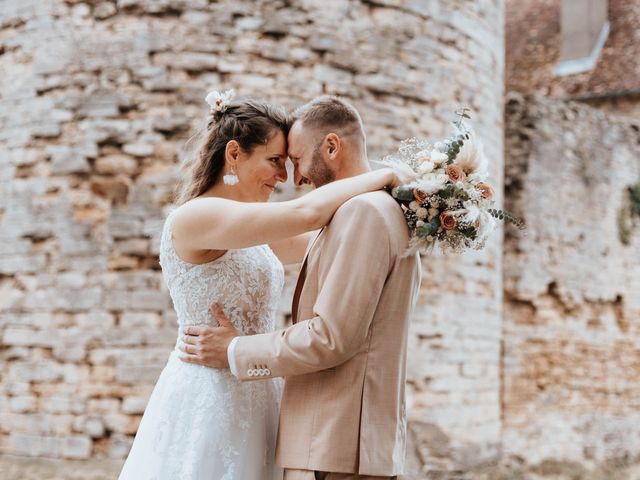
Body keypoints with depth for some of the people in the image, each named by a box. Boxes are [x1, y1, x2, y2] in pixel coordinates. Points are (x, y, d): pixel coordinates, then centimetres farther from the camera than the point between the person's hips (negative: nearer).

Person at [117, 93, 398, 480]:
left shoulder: (253, 235, 12)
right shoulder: (194, 217, -16)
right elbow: (307, 214, -24)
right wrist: (384, 176, -12)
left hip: (252, 400, 9)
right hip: (207, 400, -9)